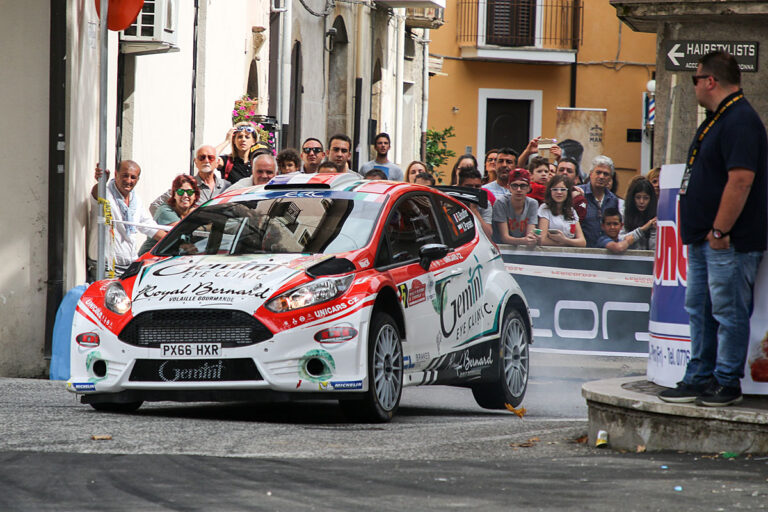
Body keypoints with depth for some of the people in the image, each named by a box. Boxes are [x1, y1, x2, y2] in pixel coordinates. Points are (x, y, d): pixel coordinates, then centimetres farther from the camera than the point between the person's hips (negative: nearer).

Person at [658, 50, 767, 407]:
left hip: (729, 242, -11)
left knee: (728, 312, -5)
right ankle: (699, 380, 19)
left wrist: (719, 231, -22)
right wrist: (695, 231, 21)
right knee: (700, 310, 13)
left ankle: (727, 383, 0)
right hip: (705, 240, 11)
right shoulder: (715, 120, 17)